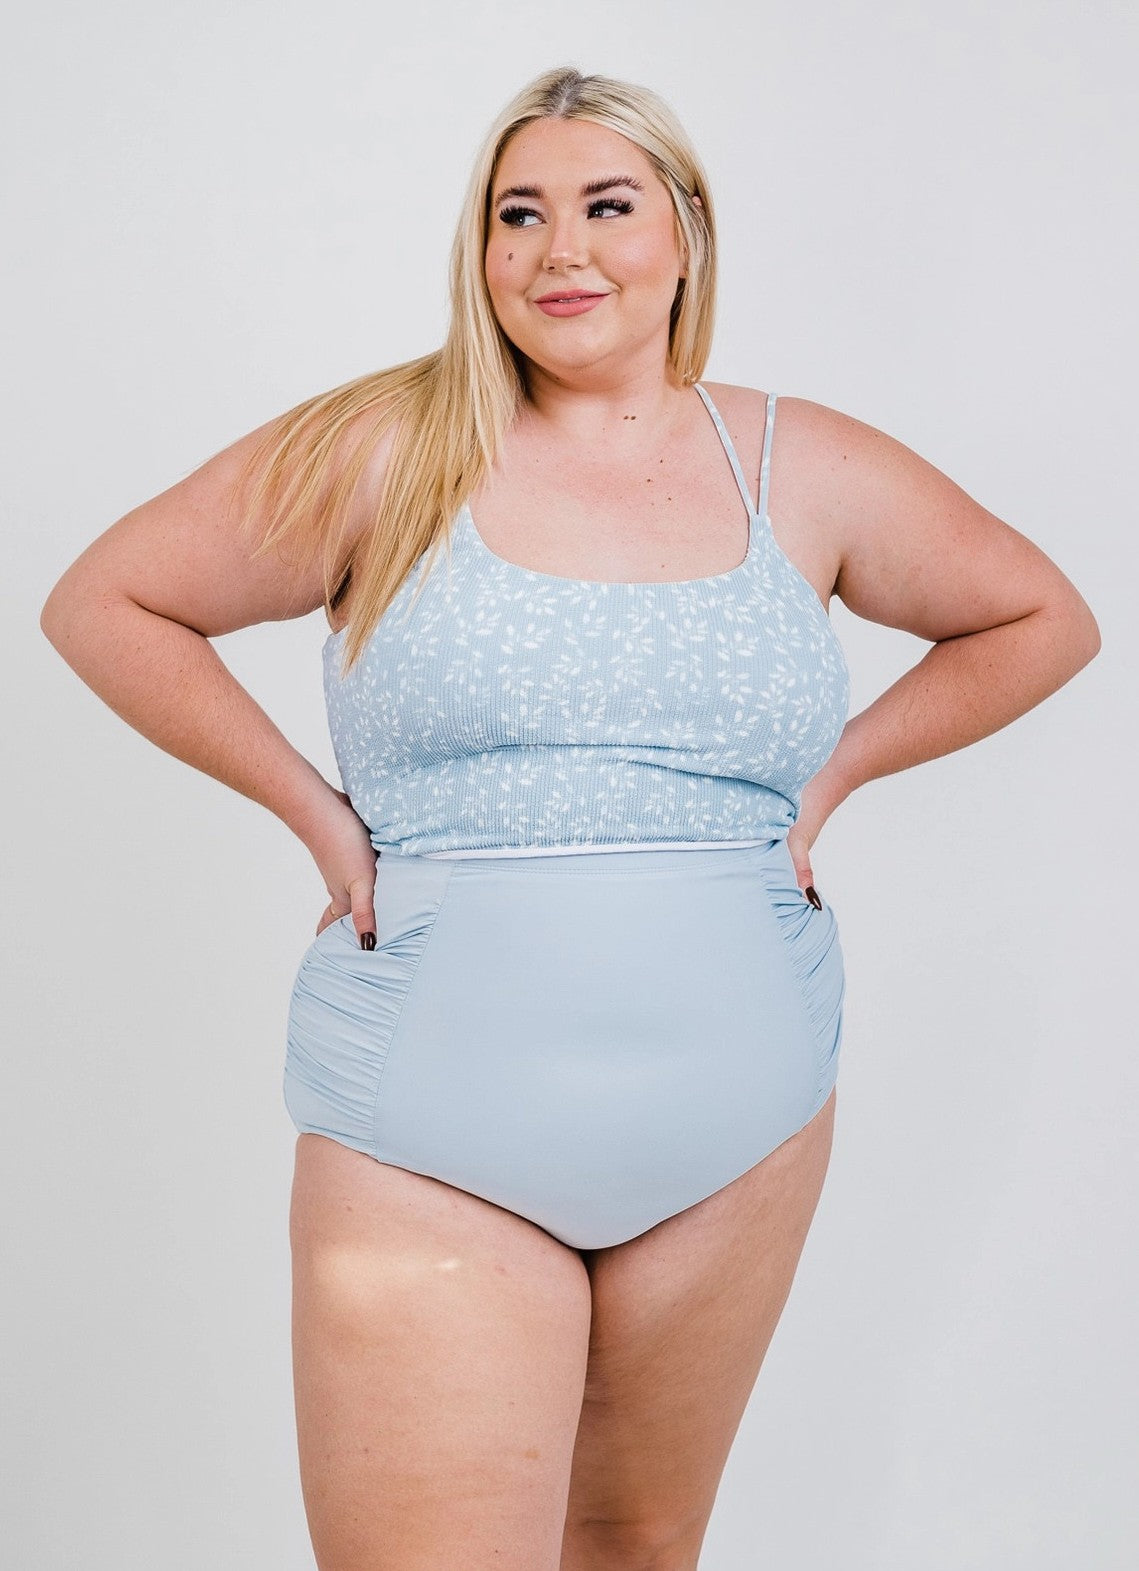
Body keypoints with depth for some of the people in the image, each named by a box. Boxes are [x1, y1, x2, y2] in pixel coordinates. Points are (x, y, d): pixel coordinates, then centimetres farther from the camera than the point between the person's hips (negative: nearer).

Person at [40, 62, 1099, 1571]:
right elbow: (104, 603, 5)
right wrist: (312, 809, -3)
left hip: (740, 1141, 3)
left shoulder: (803, 471, 5)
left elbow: (1043, 618, 18)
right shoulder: (387, 452, -1)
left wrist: (835, 771, 6)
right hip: (433, 1147, -2)